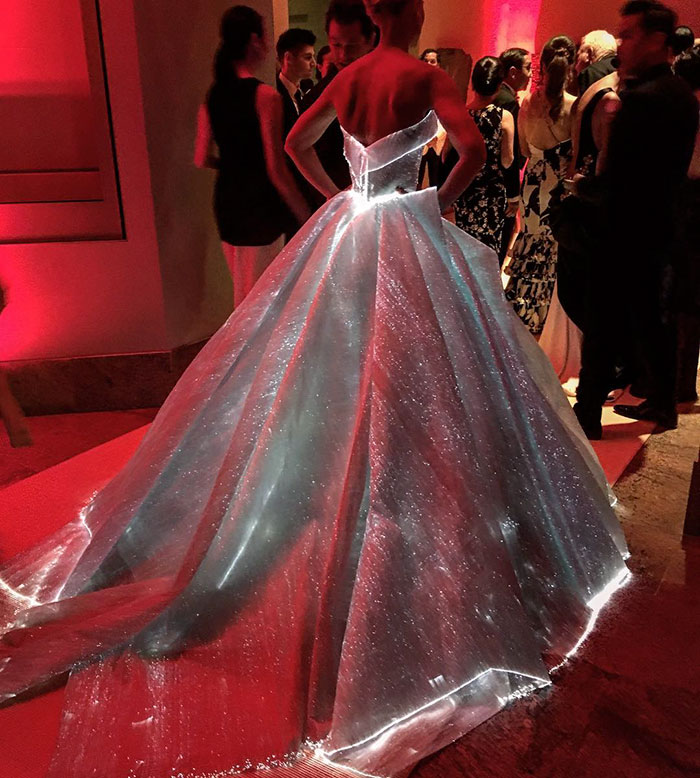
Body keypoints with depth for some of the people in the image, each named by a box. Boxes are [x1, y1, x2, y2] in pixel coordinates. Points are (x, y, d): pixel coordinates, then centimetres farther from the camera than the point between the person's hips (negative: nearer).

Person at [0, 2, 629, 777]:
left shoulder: (348, 75, 11)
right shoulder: (426, 75, -7)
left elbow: (294, 142, 18)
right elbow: (474, 150, -18)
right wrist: (438, 203, -2)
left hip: (344, 232, 6)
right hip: (402, 238, -6)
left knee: (326, 377, 13)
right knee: (401, 383, 0)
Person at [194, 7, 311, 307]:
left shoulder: (212, 96, 5)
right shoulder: (265, 96, -15)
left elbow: (202, 159, 9)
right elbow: (276, 170, -18)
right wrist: (306, 217, -10)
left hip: (226, 201, 7)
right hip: (259, 204, -7)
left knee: (242, 292, 20)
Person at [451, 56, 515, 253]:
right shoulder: (504, 117, -13)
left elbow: (447, 155, 2)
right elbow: (507, 162, -9)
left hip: (463, 188, 3)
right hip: (492, 191, -3)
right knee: (488, 247, 7)